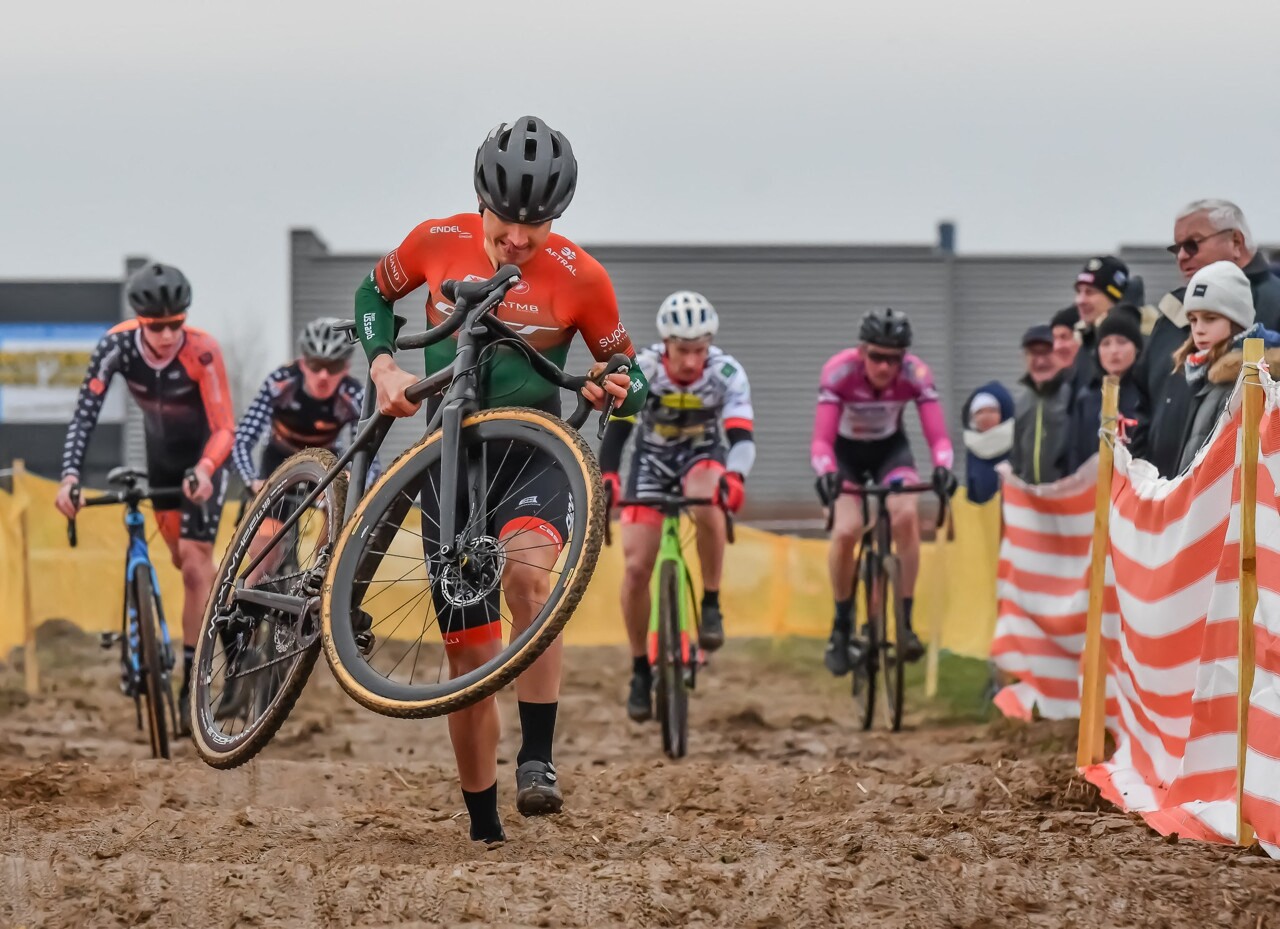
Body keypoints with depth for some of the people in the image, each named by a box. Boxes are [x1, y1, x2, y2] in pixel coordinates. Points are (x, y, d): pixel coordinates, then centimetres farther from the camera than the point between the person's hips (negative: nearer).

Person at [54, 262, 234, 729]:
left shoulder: (201, 352, -33)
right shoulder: (117, 346, -26)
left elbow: (224, 429, -33)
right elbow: (85, 413, -27)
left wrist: (204, 470, -52)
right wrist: (69, 475, -40)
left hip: (203, 458, -4)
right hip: (161, 455, 4)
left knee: (195, 565, -12)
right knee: (181, 557, 15)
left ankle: (193, 680, -7)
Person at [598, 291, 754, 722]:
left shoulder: (727, 373, -25)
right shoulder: (641, 369, -25)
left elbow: (742, 436, -34)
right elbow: (615, 429, -31)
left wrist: (734, 477, -55)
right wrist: (606, 478, -50)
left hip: (702, 455, -1)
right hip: (652, 459, 1)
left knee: (705, 501, -38)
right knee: (636, 567, -9)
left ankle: (711, 605, -21)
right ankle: (641, 669, 9)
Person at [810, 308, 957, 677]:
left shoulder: (916, 374, -27)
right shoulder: (839, 372, -31)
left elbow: (937, 435, -30)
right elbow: (821, 439, -34)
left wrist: (943, 467, -51)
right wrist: (826, 473, -54)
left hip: (890, 447, 1)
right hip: (845, 449, -1)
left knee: (906, 516, -25)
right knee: (846, 530, -21)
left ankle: (904, 622, -16)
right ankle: (841, 627, -2)